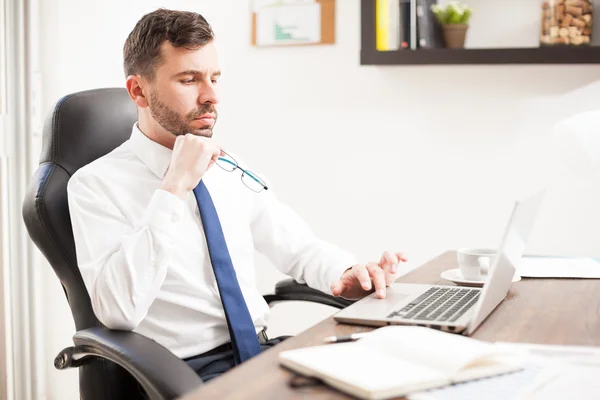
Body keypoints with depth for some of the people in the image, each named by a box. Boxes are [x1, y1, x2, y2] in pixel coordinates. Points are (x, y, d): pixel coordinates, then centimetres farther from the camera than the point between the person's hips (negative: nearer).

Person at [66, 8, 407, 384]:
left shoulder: (231, 169, 11)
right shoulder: (96, 184, -6)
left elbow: (299, 246, 16)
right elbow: (118, 311, -19)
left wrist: (348, 272, -7)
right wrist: (174, 188, -21)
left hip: (265, 351, 6)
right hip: (187, 373, -6)